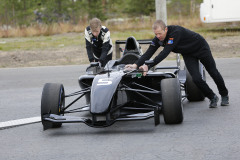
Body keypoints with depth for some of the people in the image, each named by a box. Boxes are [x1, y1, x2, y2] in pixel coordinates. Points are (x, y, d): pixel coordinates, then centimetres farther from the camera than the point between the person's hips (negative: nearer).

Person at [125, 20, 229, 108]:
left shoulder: (176, 32, -41)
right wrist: (136, 65, -40)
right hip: (188, 55, 5)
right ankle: (213, 98, 13)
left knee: (213, 73, 11)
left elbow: (165, 53, -47)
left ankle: (224, 96, 36)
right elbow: (149, 53, -24)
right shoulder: (158, 39, -20)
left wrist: (149, 66, -52)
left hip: (201, 48, -5)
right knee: (196, 79, -12)